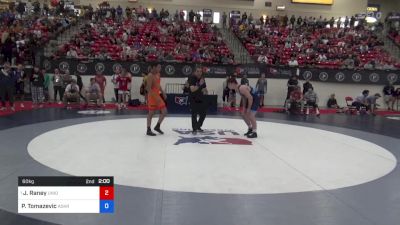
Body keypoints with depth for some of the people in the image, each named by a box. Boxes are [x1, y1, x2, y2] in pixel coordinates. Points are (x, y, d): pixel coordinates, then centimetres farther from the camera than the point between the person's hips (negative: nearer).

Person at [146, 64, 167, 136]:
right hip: (152, 96, -8)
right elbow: (149, 88, -22)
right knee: (151, 113, 0)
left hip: (158, 95, 8)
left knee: (164, 111, 7)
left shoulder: (158, 74, 11)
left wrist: (163, 93, 13)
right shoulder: (150, 76, -16)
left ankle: (157, 126, 20)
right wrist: (155, 97, -27)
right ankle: (148, 130, 10)